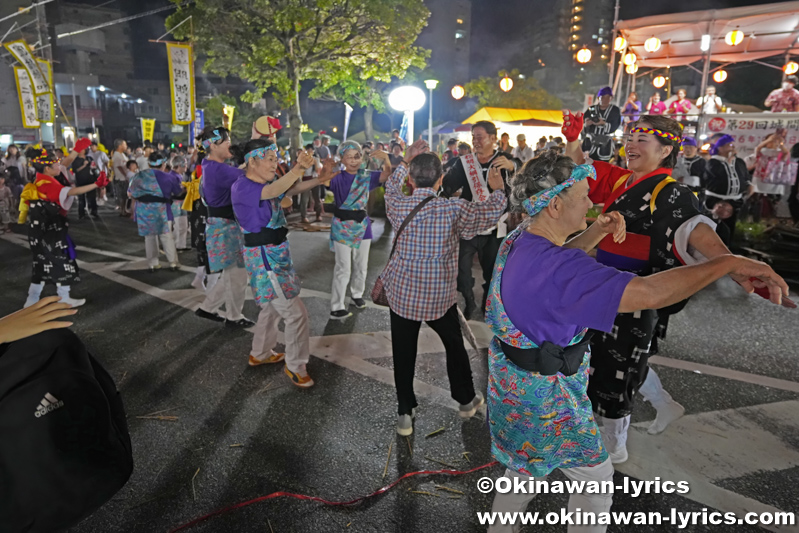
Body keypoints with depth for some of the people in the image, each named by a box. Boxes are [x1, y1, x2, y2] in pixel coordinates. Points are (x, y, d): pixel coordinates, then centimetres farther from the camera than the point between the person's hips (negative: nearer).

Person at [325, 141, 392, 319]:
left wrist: (386, 159, -35)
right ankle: (336, 307, 7)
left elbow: (386, 176, -16)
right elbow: (323, 180, -29)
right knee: (343, 268, -2)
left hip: (362, 225, 4)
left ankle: (357, 294, 40)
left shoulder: (367, 176, 0)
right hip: (342, 226, -4)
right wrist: (326, 171, -51)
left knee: (361, 265, 17)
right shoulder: (338, 178, -9)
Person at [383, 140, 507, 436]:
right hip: (440, 295, 0)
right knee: (454, 345, 21)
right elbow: (490, 213, 0)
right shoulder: (455, 208, -15)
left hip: (402, 293, 1)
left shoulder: (398, 205, -10)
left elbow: (391, 186, 14)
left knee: (404, 353, 13)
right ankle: (466, 400, 39)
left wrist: (406, 161, 22)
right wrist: (498, 189, 18)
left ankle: (405, 413, 23)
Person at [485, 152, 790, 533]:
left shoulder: (519, 241, -3)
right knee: (596, 477, 16)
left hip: (514, 378, 9)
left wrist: (595, 233, 2)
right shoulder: (557, 269, -33)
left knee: (525, 468, 28)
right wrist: (729, 262, -26)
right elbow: (647, 293, -38)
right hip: (545, 394, -9)